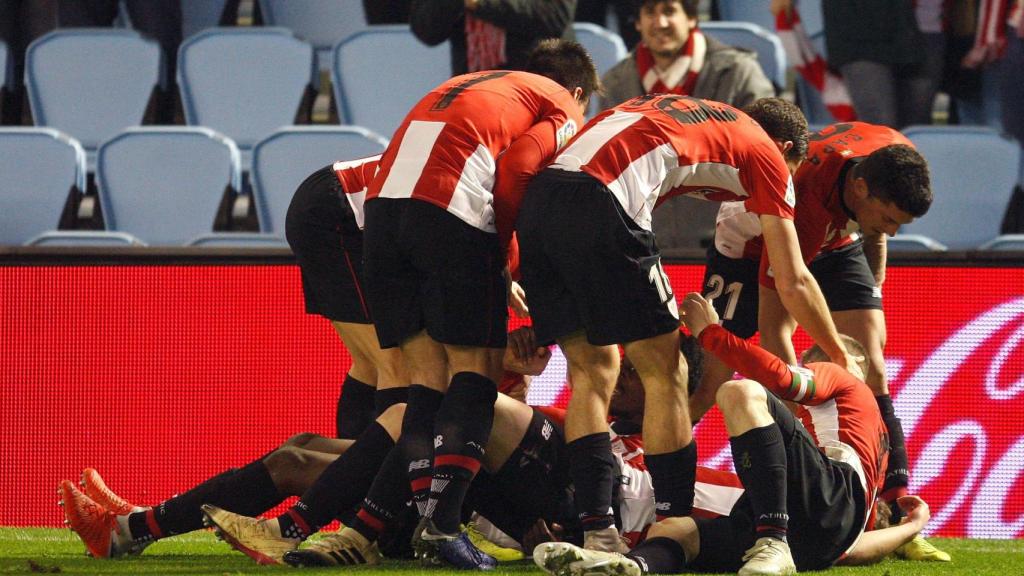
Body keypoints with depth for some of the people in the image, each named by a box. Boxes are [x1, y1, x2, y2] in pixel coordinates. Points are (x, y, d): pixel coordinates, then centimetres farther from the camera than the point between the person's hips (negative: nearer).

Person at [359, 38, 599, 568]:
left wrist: (495, 269, 24)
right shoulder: (562, 109, 16)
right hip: (453, 208, -6)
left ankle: (422, 516, 0)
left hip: (383, 202, 6)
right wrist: (504, 255, 7)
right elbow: (516, 168, -4)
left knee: (426, 373, 10)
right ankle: (441, 524, -13)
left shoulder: (466, 85, 35)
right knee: (474, 370, 0)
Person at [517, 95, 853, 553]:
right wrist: (841, 360, 30)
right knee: (665, 374, 5)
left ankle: (596, 533, 9)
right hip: (600, 208, -7)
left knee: (593, 372, 15)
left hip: (537, 199, 7)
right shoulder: (766, 153, 17)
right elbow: (794, 283, 17)